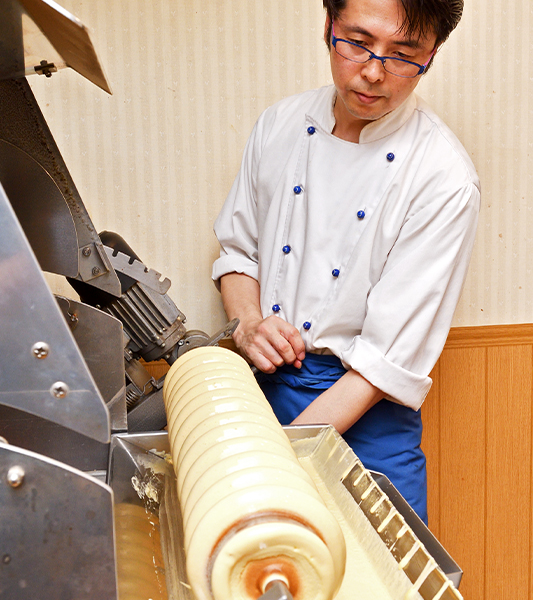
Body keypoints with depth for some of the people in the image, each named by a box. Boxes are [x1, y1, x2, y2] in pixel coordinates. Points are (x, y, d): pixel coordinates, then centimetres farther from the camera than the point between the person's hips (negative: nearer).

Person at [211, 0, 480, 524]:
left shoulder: (444, 176, -17)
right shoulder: (281, 124, -2)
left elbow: (392, 353, -19)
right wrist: (248, 323, -11)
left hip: (363, 404, -3)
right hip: (263, 379, 4)